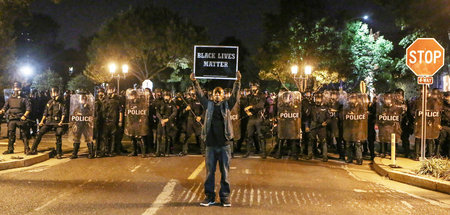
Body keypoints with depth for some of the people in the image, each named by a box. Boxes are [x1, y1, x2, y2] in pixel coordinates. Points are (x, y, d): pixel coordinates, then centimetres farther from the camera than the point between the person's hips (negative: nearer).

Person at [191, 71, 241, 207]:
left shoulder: (227, 105, 8)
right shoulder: (209, 105, 11)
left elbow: (235, 95, -2)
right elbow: (200, 95, 6)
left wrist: (238, 81, -13)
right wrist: (194, 82, -4)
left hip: (225, 144, -1)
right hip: (211, 144, 1)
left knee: (225, 172, 3)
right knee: (210, 171, 5)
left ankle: (225, 197, 11)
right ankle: (209, 197, 13)